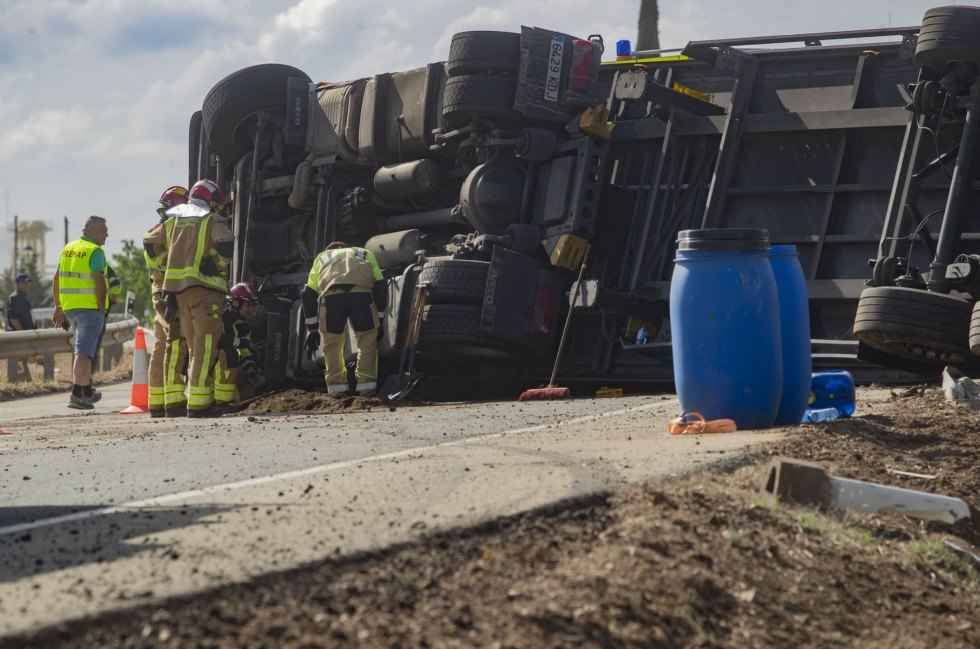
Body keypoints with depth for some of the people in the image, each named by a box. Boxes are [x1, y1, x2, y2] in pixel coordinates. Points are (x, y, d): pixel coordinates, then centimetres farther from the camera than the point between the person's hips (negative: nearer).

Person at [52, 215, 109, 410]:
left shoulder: (68, 249, 13)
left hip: (69, 306, 8)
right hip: (90, 306, -8)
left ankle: (87, 390, 25)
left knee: (84, 348, 20)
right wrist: (102, 308, -13)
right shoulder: (95, 252, -10)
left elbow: (57, 279, 15)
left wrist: (58, 308, 18)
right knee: (84, 351, -8)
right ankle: (77, 394, -14)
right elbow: (98, 282, -18)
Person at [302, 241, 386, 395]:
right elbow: (380, 286, 28)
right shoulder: (365, 254, 39)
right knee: (367, 338, 19)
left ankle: (336, 384, 20)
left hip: (331, 295, 0)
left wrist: (312, 330, 34)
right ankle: (366, 382, 15)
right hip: (362, 293, 0)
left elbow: (309, 294, 32)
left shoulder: (321, 257, 39)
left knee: (331, 341, 21)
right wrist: (380, 315, 32)